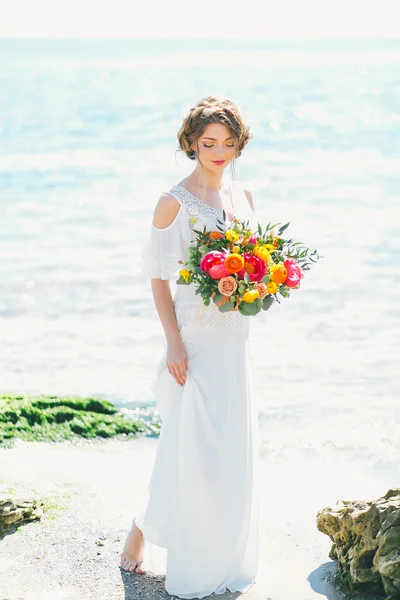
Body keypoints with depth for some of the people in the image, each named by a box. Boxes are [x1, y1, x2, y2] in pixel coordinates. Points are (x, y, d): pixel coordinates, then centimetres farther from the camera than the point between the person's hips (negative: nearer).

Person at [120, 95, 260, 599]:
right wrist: (173, 343, -16)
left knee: (232, 448, 10)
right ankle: (140, 533, 17)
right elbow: (159, 278, -9)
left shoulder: (242, 197, 10)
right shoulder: (174, 202, -8)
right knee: (190, 446, -4)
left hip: (234, 336, 6)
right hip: (193, 335, -6)